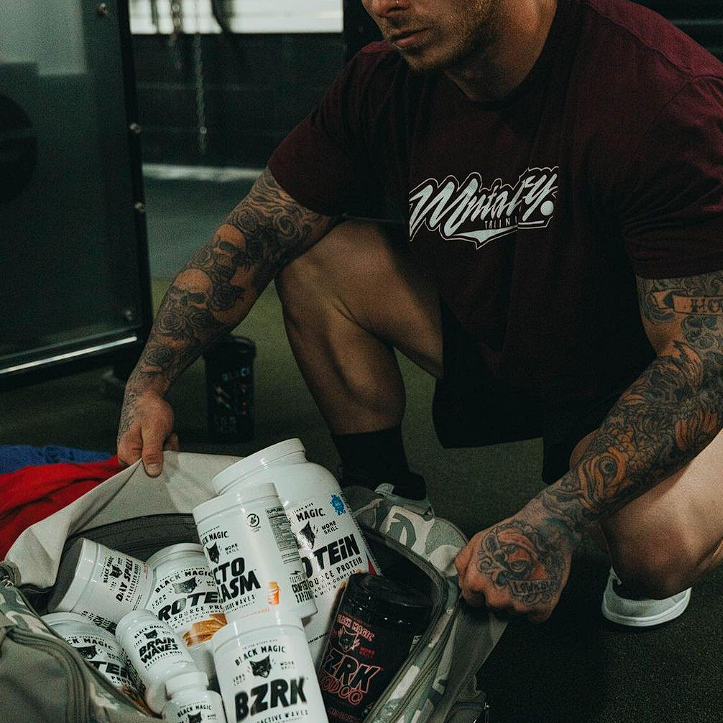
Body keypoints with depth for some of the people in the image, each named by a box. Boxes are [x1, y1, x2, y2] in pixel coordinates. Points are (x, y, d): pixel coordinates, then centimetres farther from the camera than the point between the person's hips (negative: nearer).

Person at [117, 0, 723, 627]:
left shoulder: (666, 96, -31)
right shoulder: (387, 81, -12)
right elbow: (253, 234, -4)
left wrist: (553, 524, -40)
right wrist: (147, 385, -10)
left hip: (644, 375, -5)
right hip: (493, 339, 5)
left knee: (660, 545, -35)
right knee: (316, 257, -9)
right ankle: (390, 501, 8)